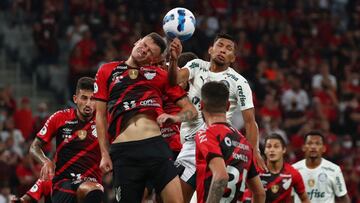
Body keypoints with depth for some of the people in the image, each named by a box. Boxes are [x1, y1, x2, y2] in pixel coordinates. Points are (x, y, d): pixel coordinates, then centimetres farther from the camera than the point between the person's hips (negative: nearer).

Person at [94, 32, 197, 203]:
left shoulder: (161, 75, 17)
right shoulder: (107, 71, 17)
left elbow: (191, 110, 17)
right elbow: (100, 115, 16)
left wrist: (175, 118, -6)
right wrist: (104, 153, 7)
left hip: (156, 146, 0)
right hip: (123, 151, 0)